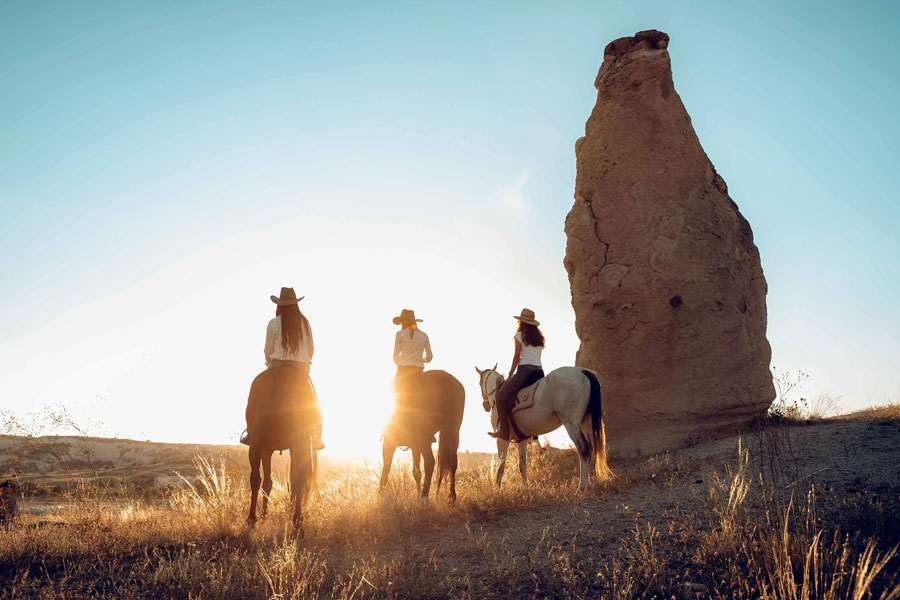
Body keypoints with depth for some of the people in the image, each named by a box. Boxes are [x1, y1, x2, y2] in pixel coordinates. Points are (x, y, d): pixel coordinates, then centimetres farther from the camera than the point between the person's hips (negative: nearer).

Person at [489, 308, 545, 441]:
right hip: (539, 371, 7)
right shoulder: (540, 338, 20)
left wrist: (510, 376, 4)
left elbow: (517, 357, -2)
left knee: (501, 396, -3)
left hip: (525, 370, -7)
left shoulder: (520, 335, 2)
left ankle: (504, 431, -11)